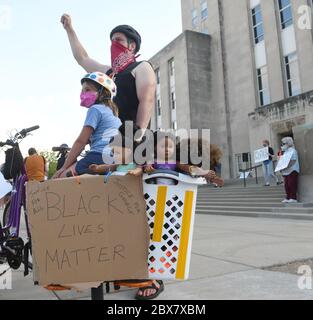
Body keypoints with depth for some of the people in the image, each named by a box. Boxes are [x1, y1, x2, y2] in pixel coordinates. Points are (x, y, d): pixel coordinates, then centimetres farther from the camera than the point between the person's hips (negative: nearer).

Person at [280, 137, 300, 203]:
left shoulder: (293, 151, -8)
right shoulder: (285, 152, 19)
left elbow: (293, 161, -17)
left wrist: (287, 167, -27)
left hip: (292, 171, -8)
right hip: (286, 171, 9)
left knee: (292, 184, -7)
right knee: (287, 185, 7)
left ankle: (293, 198, -2)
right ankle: (288, 198, 12)